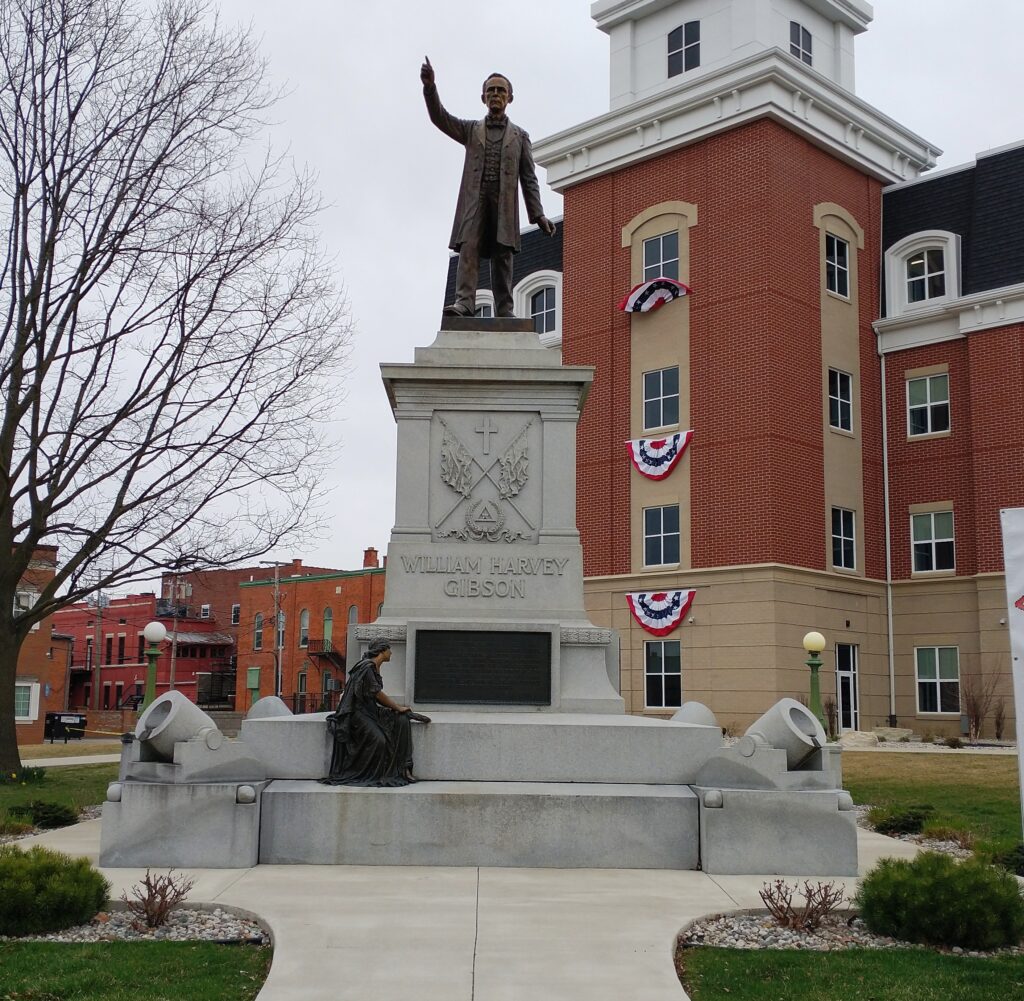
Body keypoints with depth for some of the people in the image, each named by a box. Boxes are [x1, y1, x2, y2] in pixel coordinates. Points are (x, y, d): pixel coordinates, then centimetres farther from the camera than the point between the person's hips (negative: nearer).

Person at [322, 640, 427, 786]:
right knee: (378, 740, -27)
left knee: (402, 720, -8)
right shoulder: (367, 667, -15)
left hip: (371, 709, 9)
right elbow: (377, 693, -16)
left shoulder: (375, 668, 14)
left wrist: (396, 707, 2)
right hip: (358, 711, -9)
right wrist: (398, 707, -7)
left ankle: (404, 768, -11)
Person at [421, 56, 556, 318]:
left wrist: (538, 214, 1)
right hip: (475, 198, 0)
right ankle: (464, 302, -26)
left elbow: (528, 178, 12)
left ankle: (504, 310, -7)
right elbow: (440, 117, 5)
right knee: (469, 248, -16)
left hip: (505, 201, 0)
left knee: (502, 255, -5)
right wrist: (430, 87, -13)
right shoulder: (471, 129, 20)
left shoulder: (519, 136, 19)